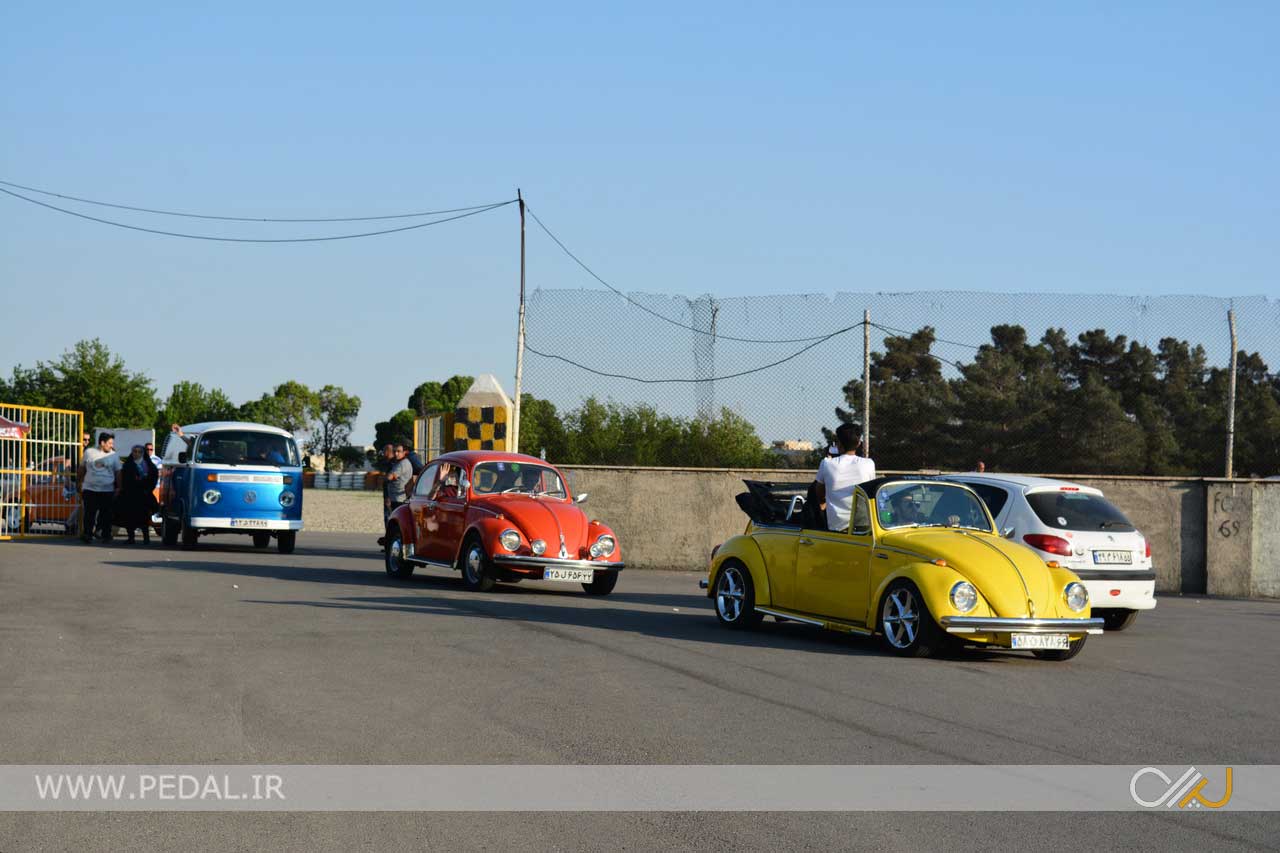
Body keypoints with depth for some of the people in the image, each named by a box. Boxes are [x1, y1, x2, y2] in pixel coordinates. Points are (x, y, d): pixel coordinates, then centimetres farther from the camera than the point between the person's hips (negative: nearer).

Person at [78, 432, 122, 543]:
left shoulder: (113, 455, 5)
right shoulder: (89, 452, 5)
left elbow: (118, 472, 7)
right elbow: (82, 468, 13)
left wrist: (118, 488, 2)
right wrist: (80, 482, 12)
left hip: (107, 490, 0)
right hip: (90, 489, 0)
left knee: (106, 514, 2)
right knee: (89, 513, -1)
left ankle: (106, 535, 8)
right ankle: (87, 534, 1)